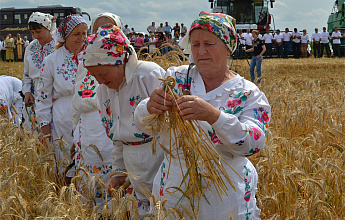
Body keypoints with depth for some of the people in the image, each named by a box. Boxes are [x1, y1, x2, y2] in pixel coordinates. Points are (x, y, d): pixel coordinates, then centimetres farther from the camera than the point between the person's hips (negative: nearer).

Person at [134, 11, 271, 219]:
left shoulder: (249, 94, -7)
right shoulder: (176, 77, 0)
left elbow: (254, 143, -22)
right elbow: (143, 124, -7)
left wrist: (213, 115, -39)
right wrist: (150, 107, -32)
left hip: (226, 201, -2)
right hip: (173, 192, 2)